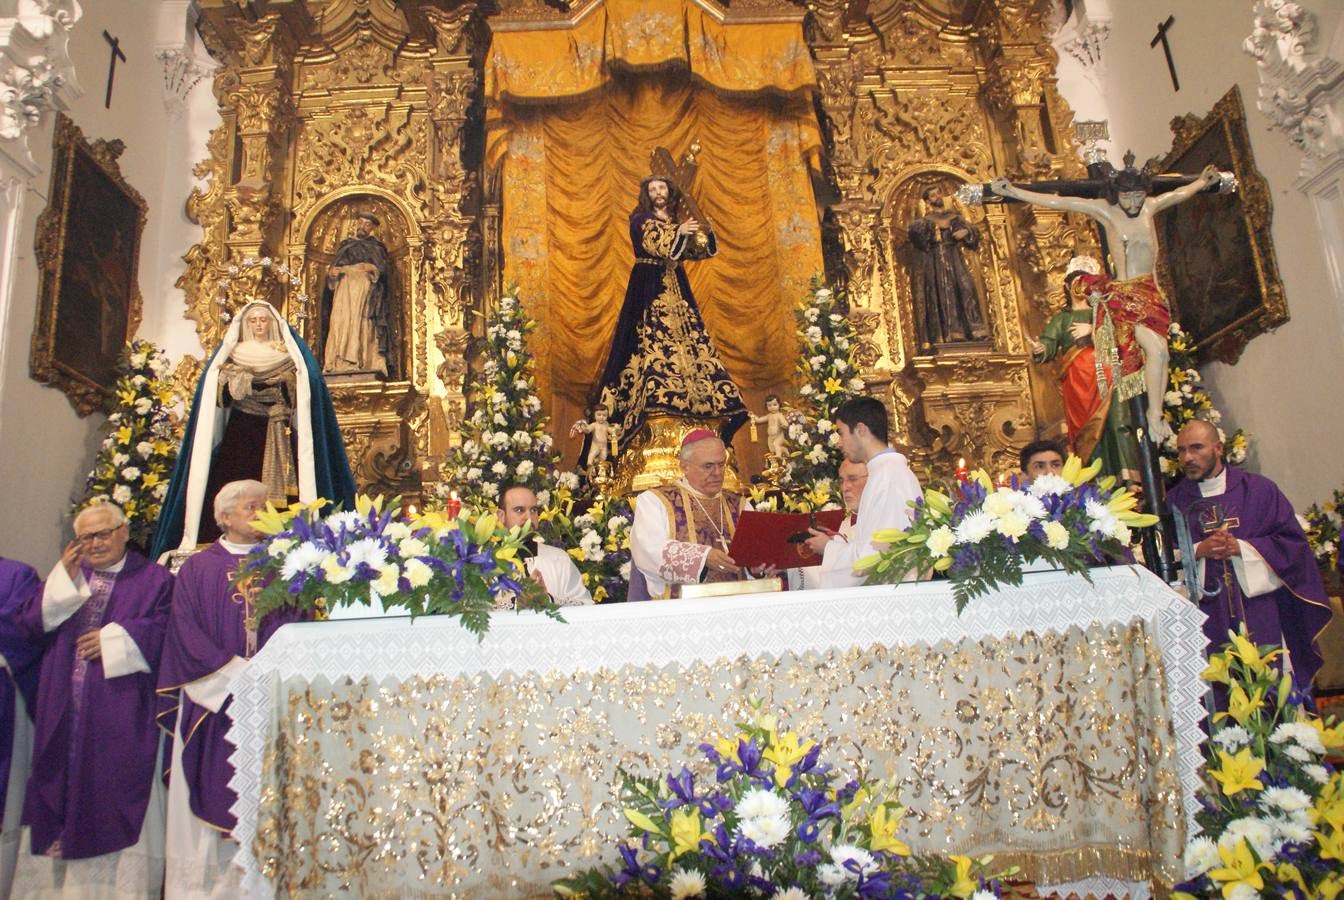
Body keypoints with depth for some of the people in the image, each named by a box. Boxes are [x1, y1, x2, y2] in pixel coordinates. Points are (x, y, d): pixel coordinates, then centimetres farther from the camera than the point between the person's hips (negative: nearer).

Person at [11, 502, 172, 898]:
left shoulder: (154, 579, 4)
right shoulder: (65, 575, 16)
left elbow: (164, 628, -7)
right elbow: (31, 624, 4)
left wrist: (113, 637, -13)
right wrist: (64, 578, -7)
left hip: (121, 718, -4)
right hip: (64, 715, 4)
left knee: (115, 797, -1)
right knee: (62, 786, 7)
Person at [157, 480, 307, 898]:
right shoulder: (197, 569, 5)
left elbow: (296, 626, 4)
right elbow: (188, 635, -3)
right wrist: (235, 674, -13)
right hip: (214, 702, -1)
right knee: (217, 791, 1)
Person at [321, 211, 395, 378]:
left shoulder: (376, 247, 15)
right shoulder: (345, 245, 24)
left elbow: (382, 269, -1)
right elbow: (332, 272, 18)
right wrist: (334, 272, -5)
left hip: (366, 292, -3)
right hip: (344, 291, 3)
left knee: (364, 326, -17)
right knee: (342, 325, -12)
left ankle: (367, 363, -26)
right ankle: (341, 364, -21)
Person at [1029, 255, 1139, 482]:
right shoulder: (1061, 318, 22)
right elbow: (1050, 342, 3)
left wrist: (1093, 329, -11)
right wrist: (1040, 348, -19)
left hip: (1104, 376, -1)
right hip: (1076, 382, 1)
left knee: (1117, 423, -17)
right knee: (1086, 429, -6)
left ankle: (1128, 478, -22)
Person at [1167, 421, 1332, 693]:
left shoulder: (1259, 489, 7)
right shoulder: (1172, 502, 7)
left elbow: (1292, 540, 1)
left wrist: (1242, 548, -11)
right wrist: (1198, 551, -14)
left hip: (1261, 618, 0)